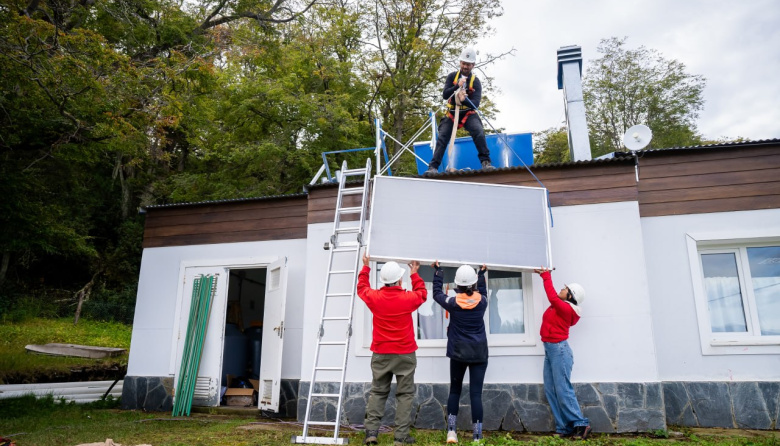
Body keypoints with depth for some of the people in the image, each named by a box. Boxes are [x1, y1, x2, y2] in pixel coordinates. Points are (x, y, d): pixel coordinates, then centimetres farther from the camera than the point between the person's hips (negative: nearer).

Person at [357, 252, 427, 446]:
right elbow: (422, 294, 14)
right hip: (405, 354, -2)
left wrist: (365, 267, 27)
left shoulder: (374, 297, -7)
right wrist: (414, 274, 25)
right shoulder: (408, 298, -10)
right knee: (405, 394, 6)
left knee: (377, 392, 12)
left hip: (381, 354, 2)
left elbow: (361, 287, 16)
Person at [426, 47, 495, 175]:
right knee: (442, 138, -11)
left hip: (468, 114, -2)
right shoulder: (452, 76, 2)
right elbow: (445, 95, -9)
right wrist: (457, 86, -24)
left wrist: (464, 100, -34)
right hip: (452, 113, 2)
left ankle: (485, 162, -20)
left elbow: (475, 104, -14)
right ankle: (433, 167, -11)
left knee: (478, 132, -27)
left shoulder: (475, 82, -3)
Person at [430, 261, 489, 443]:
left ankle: (451, 431, 8)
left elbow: (437, 293, 8)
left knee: (454, 391, 14)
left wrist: (438, 271, 17)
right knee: (476, 393, -1)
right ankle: (477, 437, -1)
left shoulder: (453, 302, -9)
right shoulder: (482, 302, -5)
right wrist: (482, 273, 32)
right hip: (479, 352, 0)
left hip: (459, 352, 0)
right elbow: (482, 292, 18)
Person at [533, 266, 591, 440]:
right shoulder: (559, 306, 11)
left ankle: (581, 424, 0)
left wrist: (546, 277, -14)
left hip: (559, 349, -9)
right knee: (550, 390, 4)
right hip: (550, 349, 9)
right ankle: (564, 428, 4)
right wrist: (544, 275, 24)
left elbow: (552, 297, -25)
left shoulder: (566, 308, -12)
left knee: (563, 390, -8)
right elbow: (553, 295, 29)